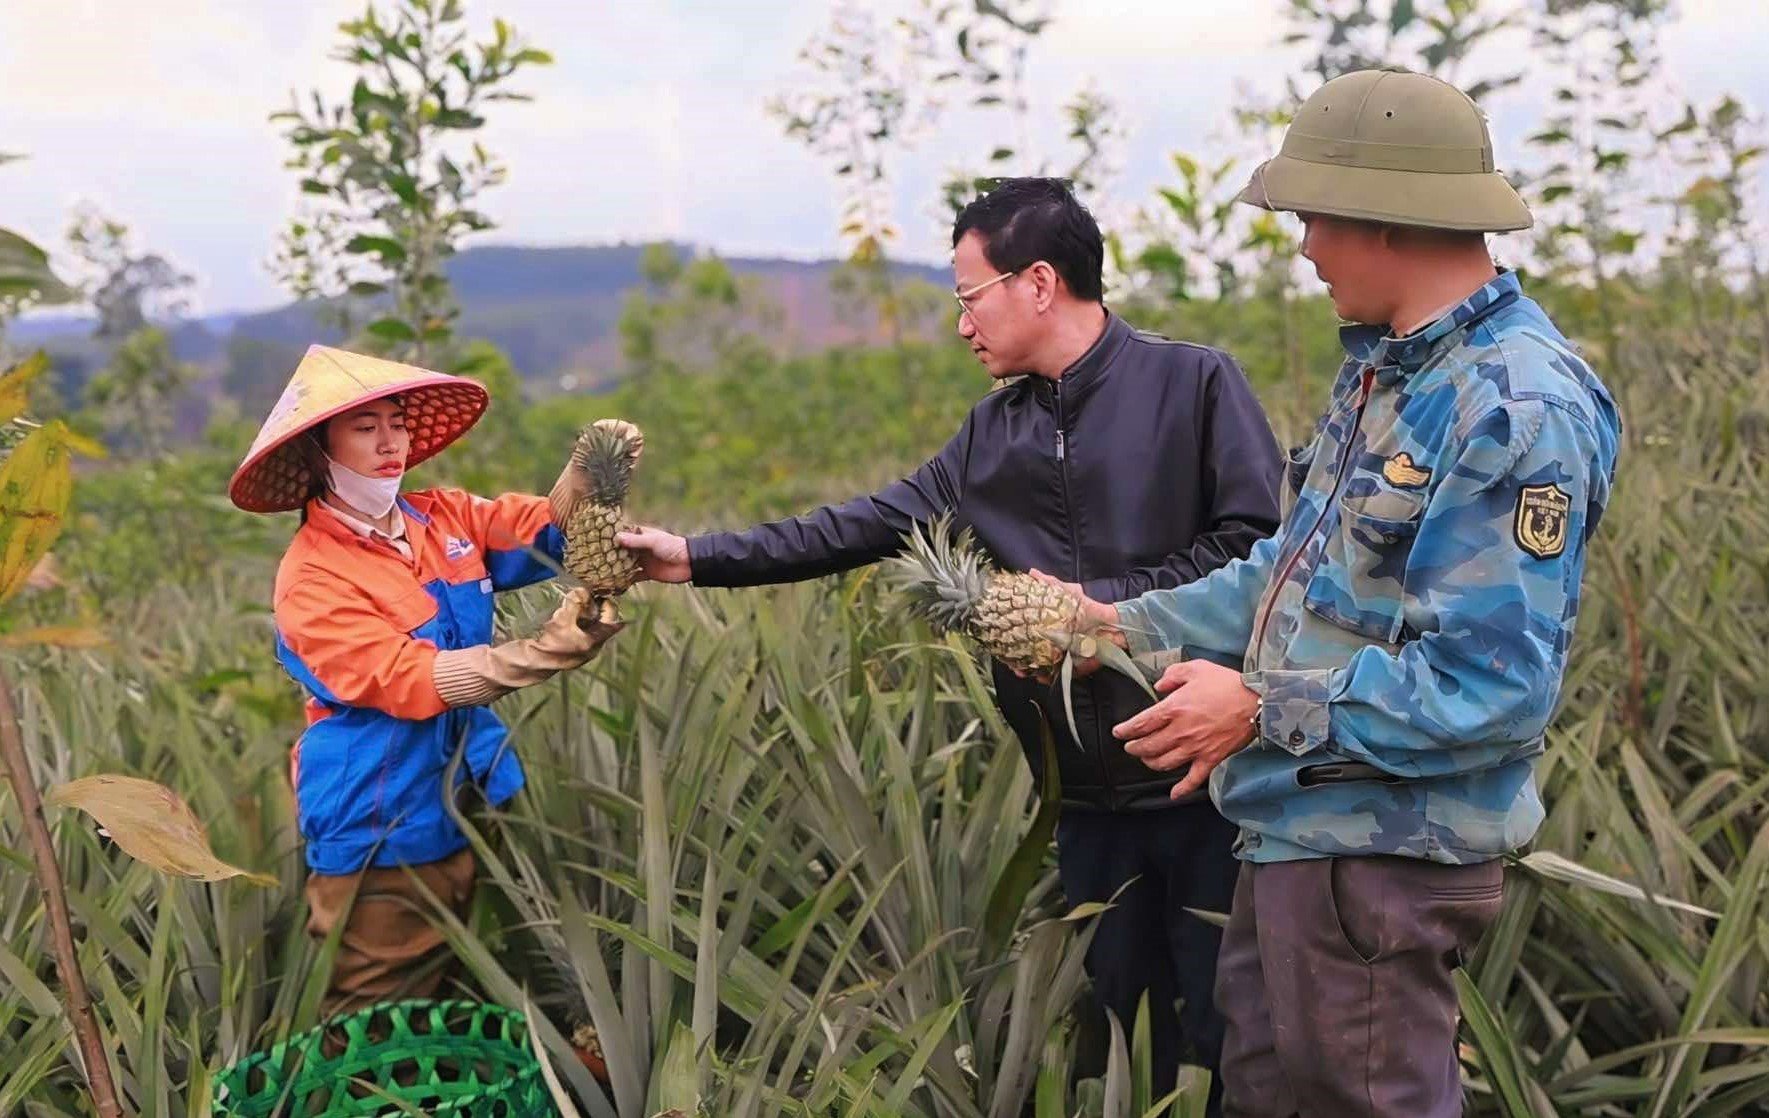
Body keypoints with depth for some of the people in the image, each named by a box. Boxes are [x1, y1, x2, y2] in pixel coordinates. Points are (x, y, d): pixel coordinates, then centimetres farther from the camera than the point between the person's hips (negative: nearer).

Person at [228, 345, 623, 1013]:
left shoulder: (443, 519, 4)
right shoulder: (312, 579, -15)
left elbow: (547, 531, -3)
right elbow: (410, 681, -24)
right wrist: (545, 651, -36)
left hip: (475, 814, 6)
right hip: (384, 844, -5)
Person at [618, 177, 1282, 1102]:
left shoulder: (1193, 383, -7)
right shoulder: (996, 431, 11)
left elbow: (1261, 542, -13)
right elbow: (870, 525, 11)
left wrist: (1105, 605, -15)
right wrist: (699, 559, 9)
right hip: (1094, 791, 6)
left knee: (1227, 1025, 2)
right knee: (1117, 1017, 13)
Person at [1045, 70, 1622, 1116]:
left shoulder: (1519, 411, -22)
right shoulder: (1391, 367, 9)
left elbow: (1488, 689, -25)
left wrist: (1262, 711, -19)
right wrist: (1129, 624, 12)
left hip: (1381, 856, -10)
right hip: (1300, 832, 10)